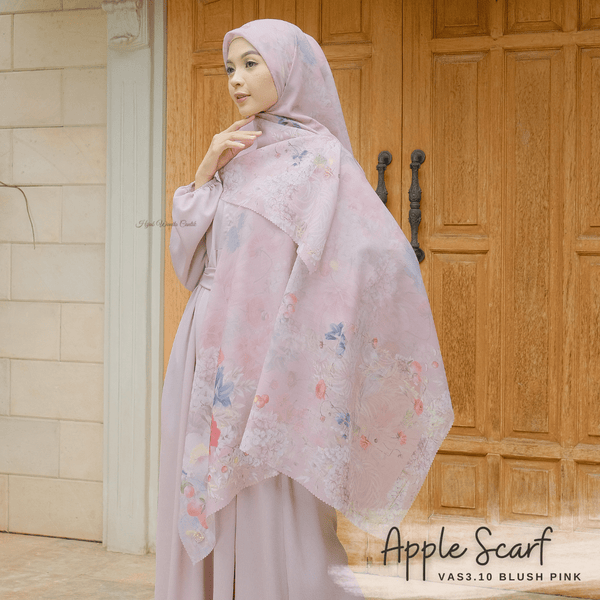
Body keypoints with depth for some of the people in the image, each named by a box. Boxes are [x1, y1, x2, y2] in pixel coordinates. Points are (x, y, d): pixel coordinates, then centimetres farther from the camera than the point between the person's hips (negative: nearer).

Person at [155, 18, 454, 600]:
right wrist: (206, 169, 1)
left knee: (271, 527, -4)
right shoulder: (238, 155, 15)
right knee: (207, 525, 10)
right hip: (211, 360, 7)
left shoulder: (318, 158, -6)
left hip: (263, 358, -7)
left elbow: (383, 252, -17)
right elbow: (188, 253, 11)